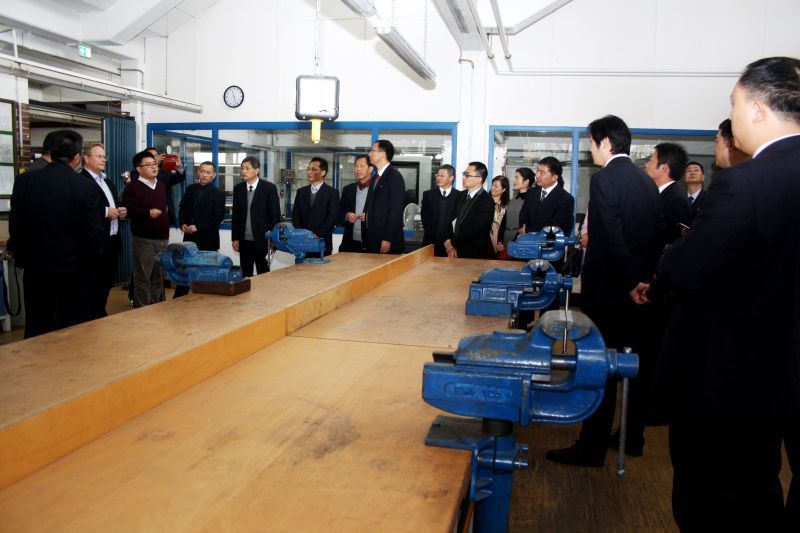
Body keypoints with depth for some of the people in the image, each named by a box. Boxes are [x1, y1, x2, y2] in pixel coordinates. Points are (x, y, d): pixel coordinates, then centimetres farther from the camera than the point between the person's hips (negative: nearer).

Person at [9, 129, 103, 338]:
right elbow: (93, 232, -12)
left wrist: (21, 258, 12)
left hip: (36, 268, 3)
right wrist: (93, 262, 3)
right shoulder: (85, 187, -15)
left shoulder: (24, 181, -5)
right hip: (76, 270, -3)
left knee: (37, 329, 14)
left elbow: (15, 226, -1)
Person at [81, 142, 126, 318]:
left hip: (113, 240, 9)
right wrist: (105, 212, -21)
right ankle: (93, 316, 7)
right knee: (95, 283, -2)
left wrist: (121, 212, 6)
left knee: (107, 282, 14)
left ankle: (100, 313, 24)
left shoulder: (108, 182, 20)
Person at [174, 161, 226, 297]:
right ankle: (178, 299, 17)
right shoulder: (190, 189, 11)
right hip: (189, 237, 4)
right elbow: (182, 208, 15)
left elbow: (218, 217, -12)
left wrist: (197, 227, -18)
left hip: (207, 240, -4)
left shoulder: (218, 194, -5)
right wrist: (183, 224, -4)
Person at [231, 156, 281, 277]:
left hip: (262, 240, -4)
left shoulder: (269, 188, -5)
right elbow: (235, 215, 11)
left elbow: (275, 215, -5)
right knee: (245, 275, 8)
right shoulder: (238, 188, 7)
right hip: (244, 241, 4)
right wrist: (235, 238, 7)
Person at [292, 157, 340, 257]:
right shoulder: (301, 191, 14)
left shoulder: (332, 192, 1)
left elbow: (332, 217, -7)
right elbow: (295, 215, 9)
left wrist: (318, 235, -15)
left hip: (322, 242, -3)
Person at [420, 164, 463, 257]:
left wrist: (451, 240, -10)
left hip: (451, 241, -2)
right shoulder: (428, 195, 10)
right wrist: (433, 236, -7)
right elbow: (425, 217, 4)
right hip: (431, 241, 2)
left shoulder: (460, 196, 3)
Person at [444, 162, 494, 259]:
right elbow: (457, 221, 7)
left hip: (475, 255, -6)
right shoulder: (464, 195, 8)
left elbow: (473, 229, -19)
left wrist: (452, 242, -9)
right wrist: (452, 246, -5)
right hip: (457, 251, 6)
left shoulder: (486, 201, -15)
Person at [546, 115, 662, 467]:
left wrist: (629, 283, -15)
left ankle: (592, 448, 7)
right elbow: (656, 236, 11)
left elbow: (613, 238, -22)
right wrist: (642, 279, 12)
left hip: (607, 289, -8)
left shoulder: (604, 179, -15)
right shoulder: (646, 182, 10)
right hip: (637, 288, 8)